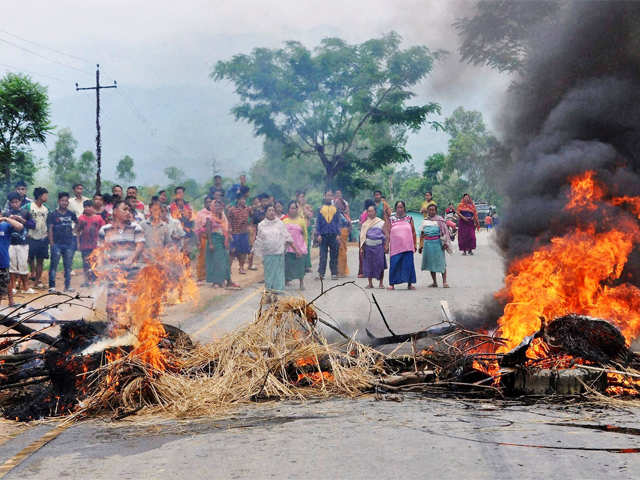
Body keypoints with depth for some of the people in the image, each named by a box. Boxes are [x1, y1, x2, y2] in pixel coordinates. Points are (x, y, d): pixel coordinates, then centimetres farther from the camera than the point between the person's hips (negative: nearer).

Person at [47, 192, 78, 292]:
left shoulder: (71, 214, 7)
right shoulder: (53, 214, -1)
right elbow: (50, 229, -3)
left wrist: (73, 230, 10)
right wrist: (51, 243, -8)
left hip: (69, 243, 3)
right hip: (57, 243, -3)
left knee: (68, 265, 8)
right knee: (54, 265, -2)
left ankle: (68, 285, 15)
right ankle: (52, 286, 2)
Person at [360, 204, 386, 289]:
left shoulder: (381, 222, 4)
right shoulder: (365, 223, 9)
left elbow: (385, 234, 5)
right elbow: (362, 237, 10)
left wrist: (385, 246, -2)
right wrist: (361, 248, 4)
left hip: (379, 246, -2)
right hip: (368, 246, 2)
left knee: (380, 264, -2)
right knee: (369, 264, 2)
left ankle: (381, 283, 8)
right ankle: (370, 283, 10)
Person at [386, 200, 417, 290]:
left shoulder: (409, 218, 8)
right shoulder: (391, 219, 7)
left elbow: (413, 232, 10)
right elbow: (388, 233, 8)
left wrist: (415, 245, 6)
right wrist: (387, 245, 2)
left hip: (408, 246, 1)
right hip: (395, 247, 0)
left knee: (408, 265, -1)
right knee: (394, 265, -3)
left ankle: (409, 283, 6)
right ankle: (392, 284, 4)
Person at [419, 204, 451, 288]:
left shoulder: (439, 220, 3)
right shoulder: (425, 221, 15)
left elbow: (444, 232, -2)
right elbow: (422, 234, 18)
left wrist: (444, 243, -11)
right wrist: (421, 245, 14)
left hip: (437, 243, -4)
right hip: (427, 243, 4)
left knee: (441, 262, -6)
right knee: (430, 262, 6)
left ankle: (444, 282, -6)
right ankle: (434, 282, 13)